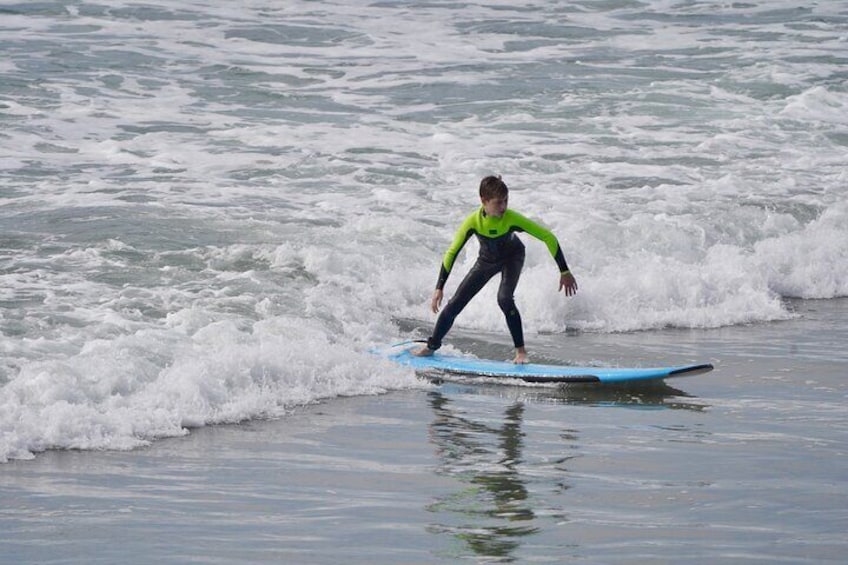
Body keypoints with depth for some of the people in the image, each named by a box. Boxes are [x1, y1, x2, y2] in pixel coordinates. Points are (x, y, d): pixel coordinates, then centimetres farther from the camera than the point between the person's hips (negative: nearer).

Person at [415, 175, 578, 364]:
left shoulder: (511, 218, -36)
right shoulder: (474, 221, -31)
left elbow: (548, 238, -30)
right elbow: (452, 253, -22)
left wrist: (564, 272, -28)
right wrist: (439, 288, -24)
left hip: (512, 257, -2)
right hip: (487, 260, 2)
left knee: (504, 298, -29)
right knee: (455, 303, 1)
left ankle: (521, 351, -19)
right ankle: (432, 345, 22)